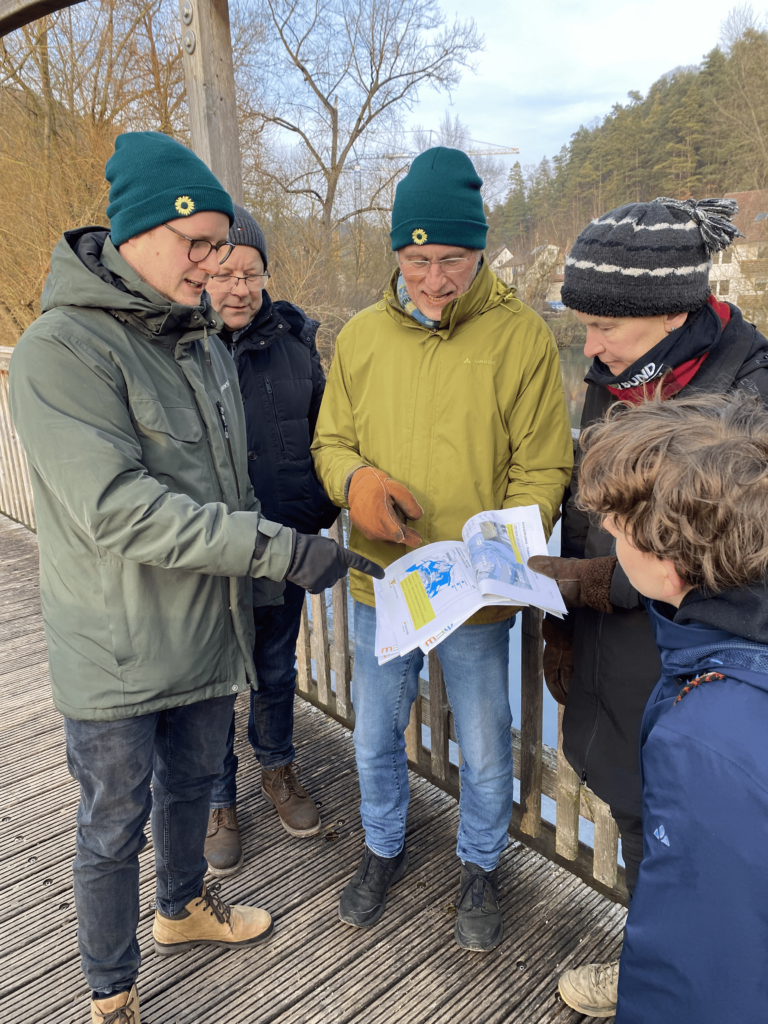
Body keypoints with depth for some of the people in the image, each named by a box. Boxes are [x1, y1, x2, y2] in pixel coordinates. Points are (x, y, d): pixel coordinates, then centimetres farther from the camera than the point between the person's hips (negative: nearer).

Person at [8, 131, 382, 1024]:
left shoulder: (202, 339, 7)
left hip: (207, 632, 7)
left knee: (192, 783, 25)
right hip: (117, 655, -7)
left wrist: (253, 568, 16)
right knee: (116, 826, 12)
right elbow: (117, 508, -28)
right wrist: (279, 549, -29)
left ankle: (183, 906, 52)